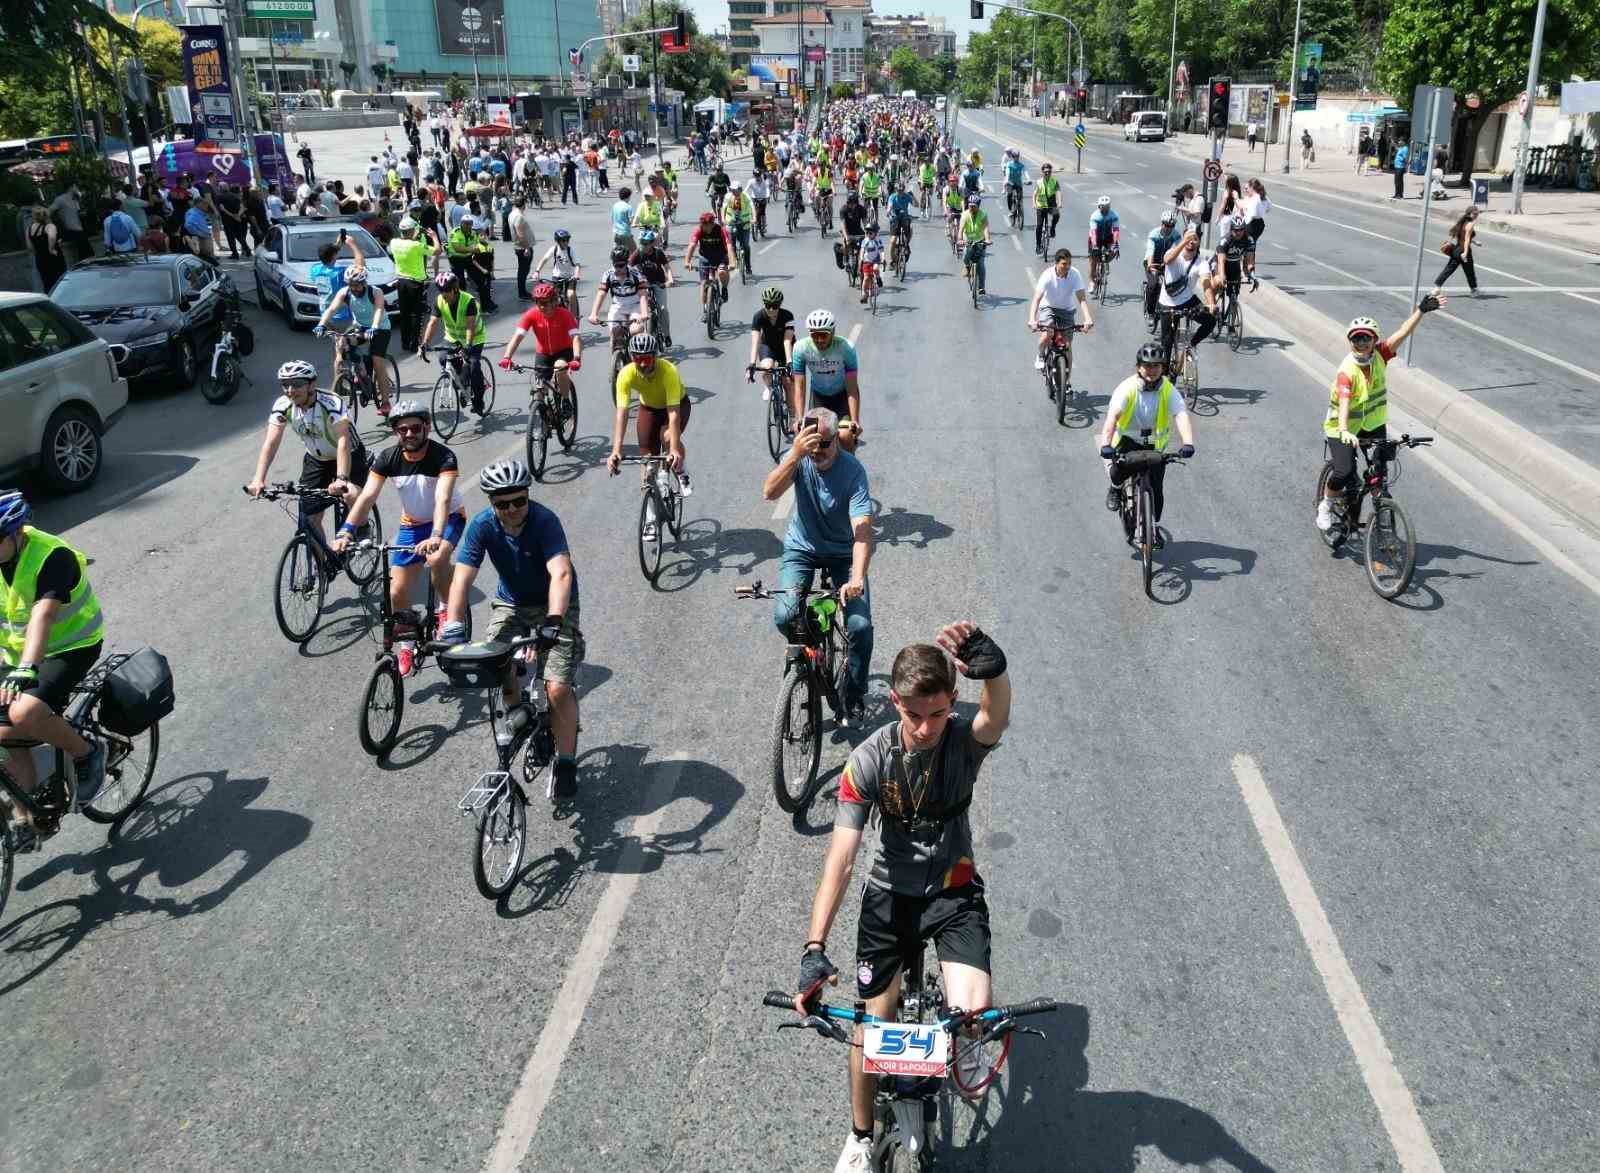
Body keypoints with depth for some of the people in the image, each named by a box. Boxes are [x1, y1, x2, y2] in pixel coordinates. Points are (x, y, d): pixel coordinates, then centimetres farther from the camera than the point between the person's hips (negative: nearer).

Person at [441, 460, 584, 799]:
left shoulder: (544, 521, -27)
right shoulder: (482, 526, -18)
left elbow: (561, 574, -39)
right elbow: (462, 579, -24)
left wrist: (553, 623, -52)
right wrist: (453, 627, -38)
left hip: (555, 605, -3)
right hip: (511, 603, 3)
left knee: (558, 689, -16)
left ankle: (566, 762, 3)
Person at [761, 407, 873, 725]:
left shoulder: (852, 470, -24)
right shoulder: (798, 458, -16)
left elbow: (863, 529, -33)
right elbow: (770, 492, -33)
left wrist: (857, 578, -47)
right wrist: (795, 453, -46)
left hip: (842, 552, -2)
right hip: (802, 549, 2)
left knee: (860, 625, -16)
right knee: (785, 616, -21)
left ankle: (855, 697, 8)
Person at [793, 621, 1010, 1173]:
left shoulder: (965, 739, -20)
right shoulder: (869, 760, -20)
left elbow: (998, 714, -46)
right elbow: (840, 858, -24)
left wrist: (993, 666, -70)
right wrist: (814, 948, -34)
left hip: (953, 891, -1)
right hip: (890, 897, 1)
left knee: (974, 1010, -24)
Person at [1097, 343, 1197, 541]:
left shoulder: (1169, 390, -13)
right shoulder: (1127, 388, -18)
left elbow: (1181, 415, -27)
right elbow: (1112, 416, -31)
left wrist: (1188, 443, -46)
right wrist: (1106, 445, -48)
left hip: (1154, 445, 2)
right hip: (1127, 440, -2)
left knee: (1155, 489, -2)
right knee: (1118, 471, -30)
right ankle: (1116, 488, 8)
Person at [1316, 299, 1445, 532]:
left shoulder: (1380, 355, -10)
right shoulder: (1347, 371, -26)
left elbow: (1402, 333, -22)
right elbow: (1344, 403, -39)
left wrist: (1421, 310, -36)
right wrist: (1344, 431, -55)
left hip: (1374, 425, 5)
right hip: (1343, 428, -5)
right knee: (1345, 471, -18)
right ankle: (1326, 506, 8)